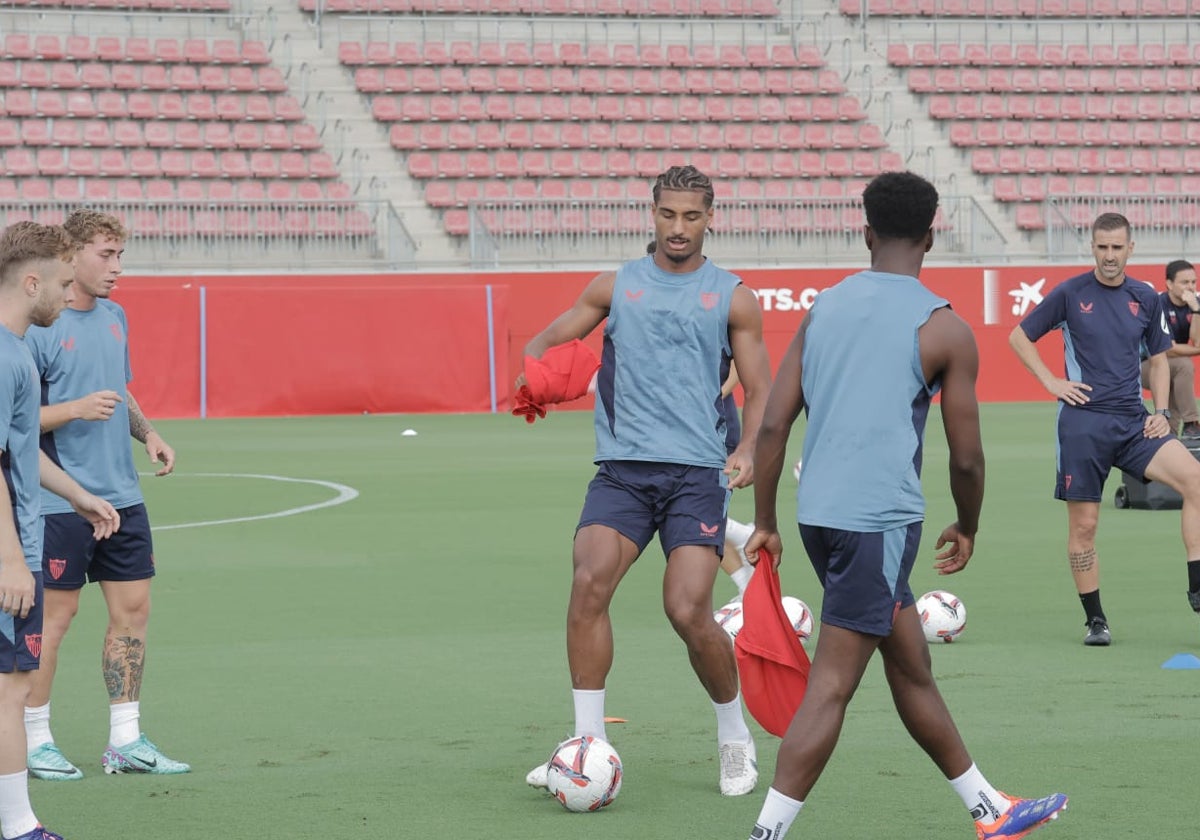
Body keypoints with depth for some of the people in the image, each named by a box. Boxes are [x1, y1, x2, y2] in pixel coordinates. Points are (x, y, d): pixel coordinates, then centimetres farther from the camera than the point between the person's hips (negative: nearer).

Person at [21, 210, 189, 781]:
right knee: (55, 614, -2)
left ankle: (125, 740, 15)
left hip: (121, 496, 8)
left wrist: (148, 433, 7)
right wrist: (76, 409, -24)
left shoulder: (114, 318, 12)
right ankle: (35, 741, 9)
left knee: (132, 608, 7)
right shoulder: (37, 327, -13)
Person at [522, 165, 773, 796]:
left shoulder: (732, 298, 10)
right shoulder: (616, 286, 14)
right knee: (589, 582, -22)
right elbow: (547, 340, 21)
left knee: (688, 610, -14)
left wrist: (746, 450, -8)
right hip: (622, 467, 2)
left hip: (697, 474, -2)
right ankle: (589, 743, -13)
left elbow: (760, 392, 11)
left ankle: (735, 739, 12)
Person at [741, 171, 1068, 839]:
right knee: (831, 688, -6)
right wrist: (967, 530, 14)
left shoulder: (824, 307, 9)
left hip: (820, 511, 7)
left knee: (912, 666, 18)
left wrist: (765, 523, 12)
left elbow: (774, 423, 6)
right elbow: (966, 457, -3)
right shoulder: (945, 329, -5)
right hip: (881, 519, -7)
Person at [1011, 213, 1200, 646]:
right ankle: (1095, 621, 13)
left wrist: (1161, 412, 6)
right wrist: (1052, 382, -3)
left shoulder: (1145, 298, 8)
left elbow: (1158, 358, 19)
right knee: (1083, 524, 0)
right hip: (1083, 421, -2)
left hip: (1133, 422, 2)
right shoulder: (1070, 293, 0)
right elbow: (1019, 337, 8)